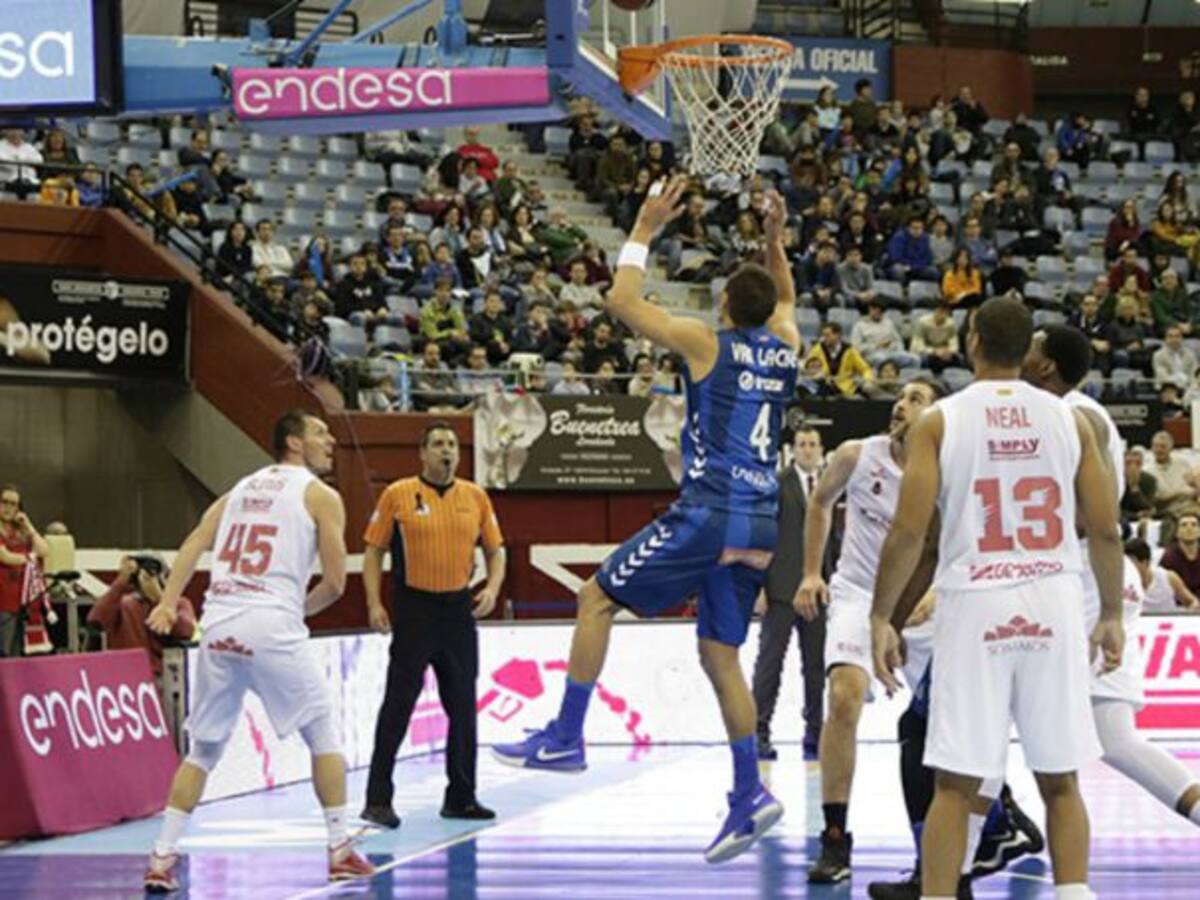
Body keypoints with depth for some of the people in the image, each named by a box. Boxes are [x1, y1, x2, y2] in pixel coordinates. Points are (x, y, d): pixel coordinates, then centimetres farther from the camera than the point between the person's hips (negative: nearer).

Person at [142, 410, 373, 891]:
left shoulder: (242, 488, 23)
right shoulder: (321, 496, 6)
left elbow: (196, 542, 7)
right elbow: (334, 583, 1)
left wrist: (168, 602, -3)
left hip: (218, 627, 5)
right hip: (272, 626, -5)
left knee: (203, 749, 14)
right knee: (323, 733, 12)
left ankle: (161, 859, 6)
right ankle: (340, 851, 11)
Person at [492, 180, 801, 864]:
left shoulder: (707, 343, -6)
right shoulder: (785, 347, 11)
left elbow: (623, 302, -1)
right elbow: (785, 299, 36)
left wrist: (645, 231, 8)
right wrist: (776, 239, 32)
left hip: (709, 513, -7)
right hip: (760, 524, 7)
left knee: (598, 598, 4)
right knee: (720, 652, 12)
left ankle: (566, 737, -1)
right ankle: (750, 794, 4)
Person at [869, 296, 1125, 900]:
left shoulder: (938, 422, -1)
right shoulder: (1068, 420, 5)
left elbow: (908, 532, -6)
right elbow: (1105, 530, 5)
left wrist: (882, 619, 3)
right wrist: (1111, 614, 17)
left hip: (975, 605, -2)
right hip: (1053, 603, 2)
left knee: (956, 783, 2)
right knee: (1060, 780, 10)